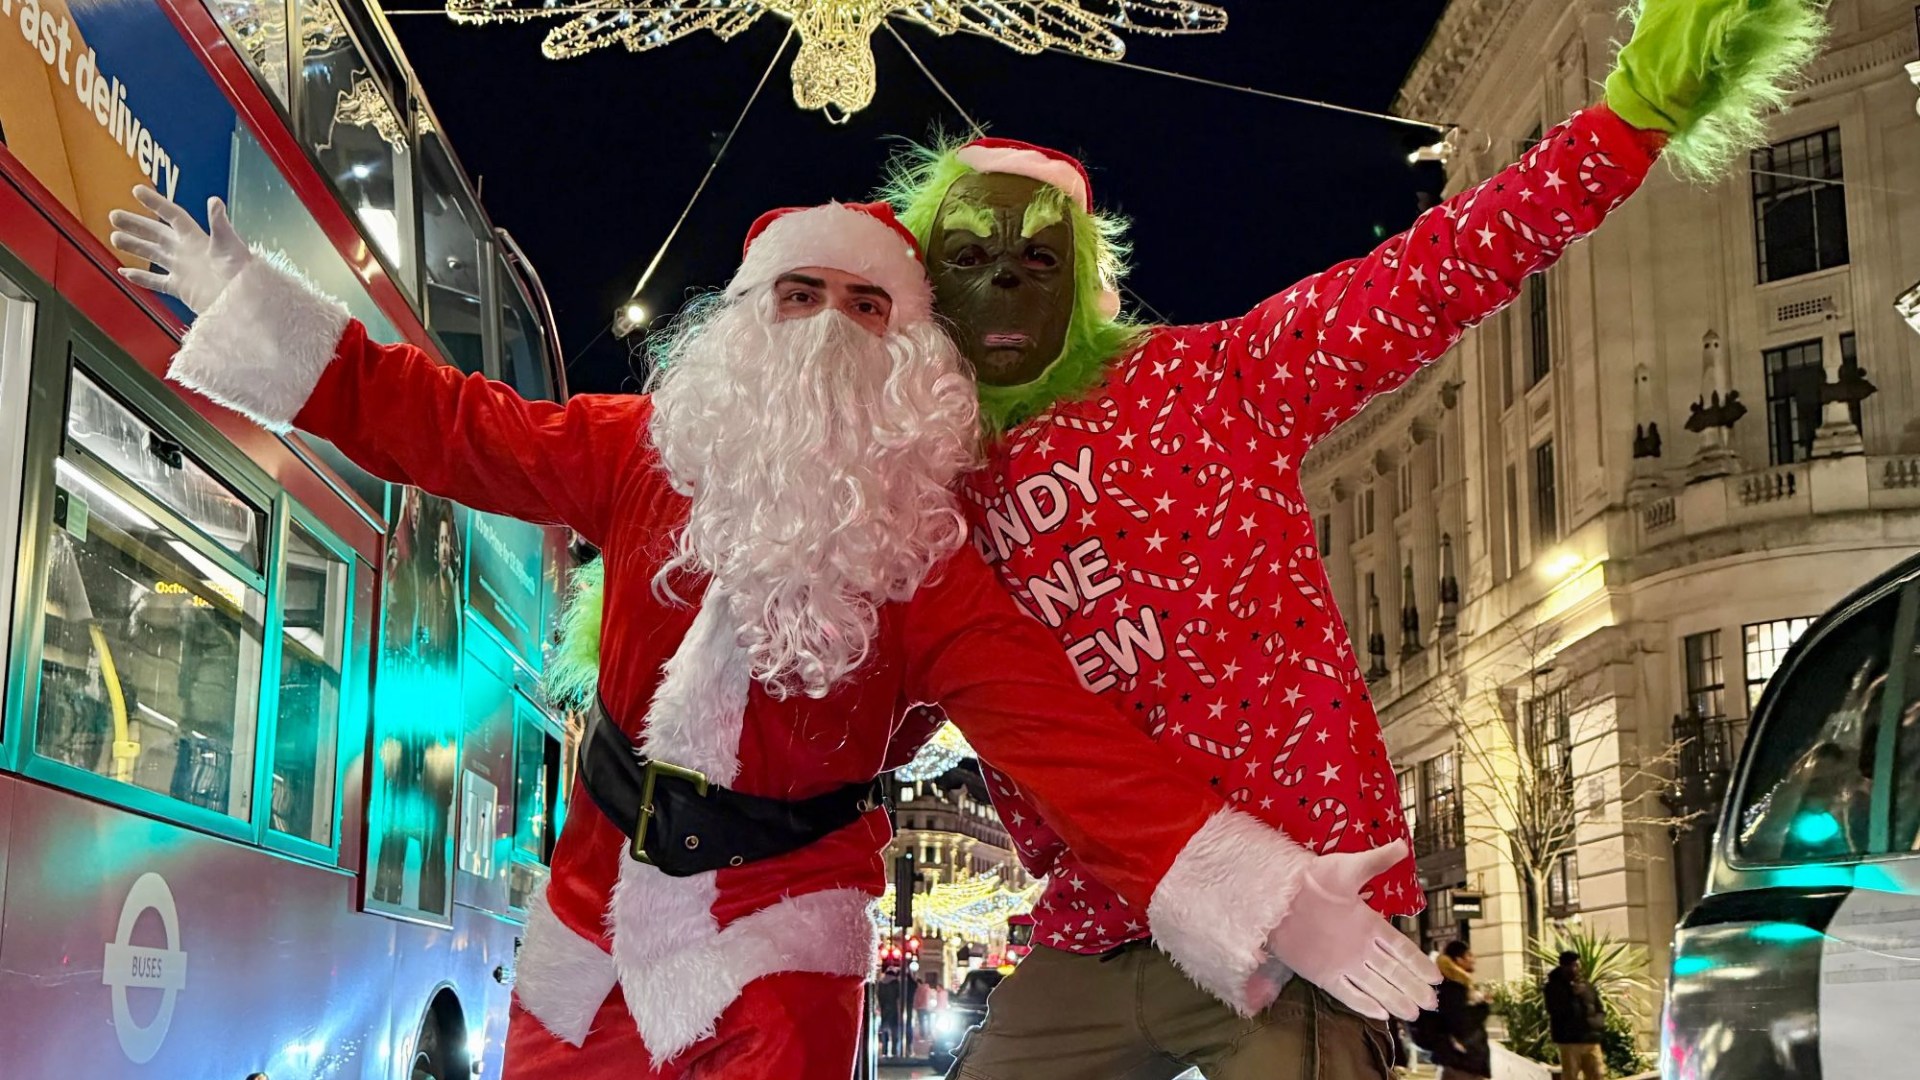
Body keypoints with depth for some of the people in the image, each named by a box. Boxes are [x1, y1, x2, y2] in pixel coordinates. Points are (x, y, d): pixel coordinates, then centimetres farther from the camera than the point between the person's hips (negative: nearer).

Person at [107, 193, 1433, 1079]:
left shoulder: (925, 565, -11)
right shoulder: (649, 455, -3)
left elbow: (1071, 741, -19)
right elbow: (444, 424, 5)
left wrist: (1268, 896, -31)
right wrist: (255, 304, 5)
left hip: (780, 928, -3)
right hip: (596, 904, 3)